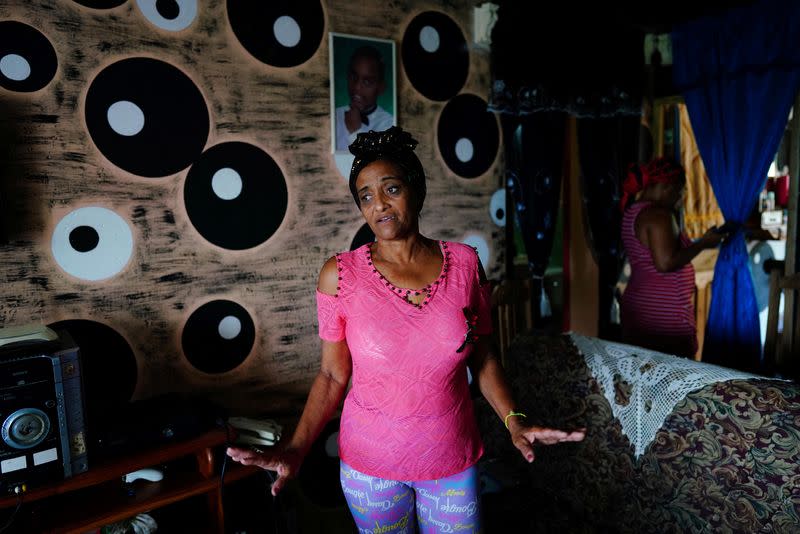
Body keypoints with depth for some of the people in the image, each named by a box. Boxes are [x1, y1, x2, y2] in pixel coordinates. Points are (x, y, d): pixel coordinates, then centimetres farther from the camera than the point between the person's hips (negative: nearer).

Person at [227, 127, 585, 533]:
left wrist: (513, 422, -9)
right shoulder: (340, 275, -13)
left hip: (453, 458, 1)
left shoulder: (464, 263, -8)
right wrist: (296, 448, -14)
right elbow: (333, 374, -6)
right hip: (370, 461, -1)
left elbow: (481, 357, 1)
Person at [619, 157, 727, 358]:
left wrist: (696, 243, 20)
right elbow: (665, 263, -22)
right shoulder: (658, 214, -14)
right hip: (664, 315, -9)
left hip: (635, 306, 9)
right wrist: (703, 243, -10)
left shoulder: (631, 212, 14)